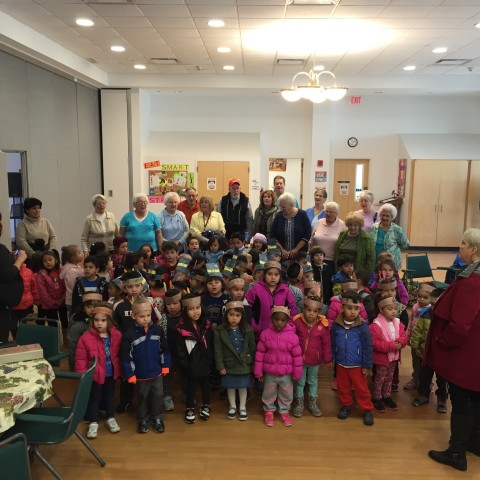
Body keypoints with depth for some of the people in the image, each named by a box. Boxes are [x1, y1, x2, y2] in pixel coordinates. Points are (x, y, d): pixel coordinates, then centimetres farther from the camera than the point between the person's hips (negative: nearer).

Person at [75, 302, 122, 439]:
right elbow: (80, 359, -13)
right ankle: (93, 422, 30)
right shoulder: (86, 337, -19)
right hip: (94, 375, -3)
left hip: (111, 374, 3)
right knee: (94, 398, 13)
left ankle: (111, 418, 38)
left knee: (110, 396, 20)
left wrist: (119, 370, 5)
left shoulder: (116, 335, -10)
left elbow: (119, 355, 3)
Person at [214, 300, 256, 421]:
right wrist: (220, 366, -9)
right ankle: (232, 406, 36)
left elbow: (252, 348, -1)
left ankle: (242, 407, 33)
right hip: (229, 365, 0)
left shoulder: (248, 330, -9)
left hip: (244, 365, 0)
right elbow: (218, 350, -9)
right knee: (230, 387, 15)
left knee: (243, 387, 13)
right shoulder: (220, 331, -12)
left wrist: (253, 363, 2)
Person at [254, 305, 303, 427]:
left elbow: (297, 356, -5)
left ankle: (284, 411, 39)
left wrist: (297, 374, 0)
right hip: (269, 372, 0)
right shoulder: (265, 334, -11)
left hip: (286, 373, 0)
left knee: (286, 394, 17)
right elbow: (260, 353, -4)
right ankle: (268, 411, 40)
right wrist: (258, 371, -2)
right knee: (269, 393, 17)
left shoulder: (292, 336, -13)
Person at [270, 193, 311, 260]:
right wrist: (282, 250, -7)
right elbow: (273, 236, 2)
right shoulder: (278, 216, 2)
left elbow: (307, 234, -5)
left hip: (299, 254, -1)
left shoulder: (302, 215, -2)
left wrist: (296, 249, -10)